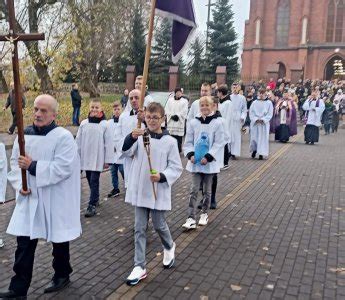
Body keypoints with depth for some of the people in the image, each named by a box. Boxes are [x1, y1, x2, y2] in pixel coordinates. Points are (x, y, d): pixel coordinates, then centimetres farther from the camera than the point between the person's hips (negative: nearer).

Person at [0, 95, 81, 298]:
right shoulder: (24, 134, 3)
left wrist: (33, 166, -23)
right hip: (29, 199, 4)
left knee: (59, 241, 14)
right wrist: (19, 185, -10)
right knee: (24, 244, 5)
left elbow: (63, 168, -22)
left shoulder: (64, 137, -14)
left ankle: (62, 275, 36)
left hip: (55, 200, -4)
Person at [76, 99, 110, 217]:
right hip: (86, 157, 4)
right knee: (90, 180, 13)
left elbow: (108, 143, -4)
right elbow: (78, 141, 6)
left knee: (94, 181, -5)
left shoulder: (104, 124, -6)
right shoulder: (84, 123, 2)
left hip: (98, 158, -4)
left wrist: (106, 160, -3)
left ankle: (92, 205, -1)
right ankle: (96, 199, 32)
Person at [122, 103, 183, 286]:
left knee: (159, 225, 10)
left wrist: (162, 176, -22)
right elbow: (126, 152, -17)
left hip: (159, 192, -2)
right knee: (139, 228, 7)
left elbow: (176, 168, -4)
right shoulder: (139, 137, -1)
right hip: (140, 190, 2)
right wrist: (131, 138, -35)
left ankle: (169, 247, 43)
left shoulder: (169, 141, -6)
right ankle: (139, 267, 15)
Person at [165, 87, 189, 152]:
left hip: (180, 121, -2)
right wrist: (171, 116, -8)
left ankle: (179, 149, 0)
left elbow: (184, 111, -4)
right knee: (171, 135, -2)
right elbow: (167, 109, 6)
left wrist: (177, 116, -13)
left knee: (179, 137, -6)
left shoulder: (184, 101, 7)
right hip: (171, 121, 2)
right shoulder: (170, 100, 15)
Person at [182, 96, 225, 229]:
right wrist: (190, 154, -10)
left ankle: (204, 213, 30)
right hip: (195, 162, 1)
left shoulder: (217, 123, -5)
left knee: (207, 190, 12)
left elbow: (219, 143, -7)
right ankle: (191, 218, 0)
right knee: (194, 190, -1)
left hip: (209, 162, -1)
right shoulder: (193, 122, 1)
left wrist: (208, 157, -15)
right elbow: (188, 142, 6)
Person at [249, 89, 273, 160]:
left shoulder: (269, 103, 1)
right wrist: (256, 119, -11)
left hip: (264, 123, -1)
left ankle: (261, 153, 4)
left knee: (263, 138, -2)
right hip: (255, 123, 1)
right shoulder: (254, 102, 5)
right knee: (254, 137, 4)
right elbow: (251, 112, 3)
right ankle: (254, 150, 27)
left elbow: (270, 114, -2)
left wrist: (262, 119, -13)